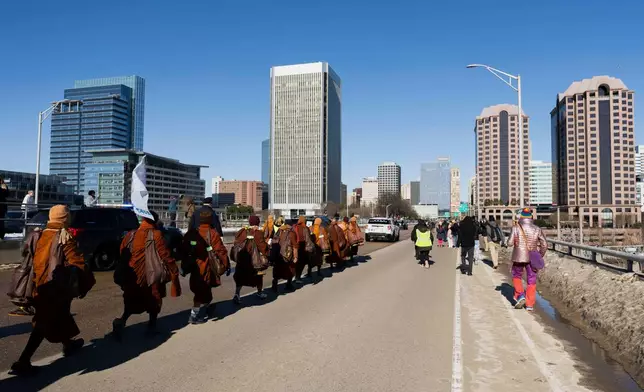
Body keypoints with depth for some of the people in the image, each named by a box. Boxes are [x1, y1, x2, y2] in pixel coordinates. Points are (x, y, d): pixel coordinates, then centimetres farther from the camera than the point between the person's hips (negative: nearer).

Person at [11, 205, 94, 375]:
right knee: (44, 323, -1)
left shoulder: (41, 235, 8)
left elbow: (32, 260, 15)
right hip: (56, 286, -8)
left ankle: (68, 343, 41)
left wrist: (36, 282, 24)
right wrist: (87, 281, -7)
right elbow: (76, 262, -17)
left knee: (60, 313, 24)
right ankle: (23, 361, -3)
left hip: (40, 285, 8)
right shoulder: (65, 237, -14)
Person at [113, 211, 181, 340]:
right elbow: (165, 256, -12)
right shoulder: (156, 234, -9)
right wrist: (174, 271, -3)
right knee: (154, 300, 16)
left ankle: (121, 321, -7)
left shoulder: (130, 235, 6)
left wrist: (123, 274, 19)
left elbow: (122, 255, 9)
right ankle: (152, 327, 19)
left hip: (132, 275, 4)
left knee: (133, 302, 16)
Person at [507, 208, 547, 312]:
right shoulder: (537, 229, -1)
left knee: (516, 277, 19)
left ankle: (520, 295, 0)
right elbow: (544, 245, 0)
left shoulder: (516, 228, -8)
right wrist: (540, 255, 15)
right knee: (531, 281, 10)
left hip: (518, 257, -1)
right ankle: (530, 304, 12)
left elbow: (510, 243, -10)